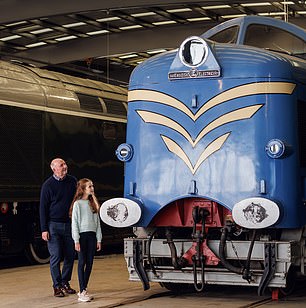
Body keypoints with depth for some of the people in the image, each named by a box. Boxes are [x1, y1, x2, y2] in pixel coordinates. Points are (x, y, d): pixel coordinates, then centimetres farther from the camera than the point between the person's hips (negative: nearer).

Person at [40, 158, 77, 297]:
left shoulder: (72, 181, 5)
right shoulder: (48, 185, -5)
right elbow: (43, 208, -3)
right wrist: (44, 229, -8)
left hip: (69, 223, 4)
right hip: (53, 224, -4)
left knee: (70, 255, 6)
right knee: (56, 257, -4)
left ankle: (65, 283, 20)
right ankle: (57, 286, 4)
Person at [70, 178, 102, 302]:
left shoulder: (93, 203, 13)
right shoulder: (77, 204, -5)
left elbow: (97, 222, 14)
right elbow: (74, 223, -7)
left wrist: (98, 239, 9)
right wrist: (76, 240, -13)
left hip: (92, 236, 6)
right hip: (82, 236, -6)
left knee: (89, 264, 6)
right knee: (82, 263, -5)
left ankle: (84, 290, 15)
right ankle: (82, 292, -6)